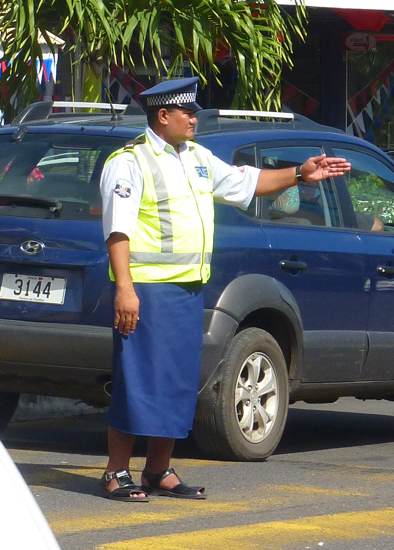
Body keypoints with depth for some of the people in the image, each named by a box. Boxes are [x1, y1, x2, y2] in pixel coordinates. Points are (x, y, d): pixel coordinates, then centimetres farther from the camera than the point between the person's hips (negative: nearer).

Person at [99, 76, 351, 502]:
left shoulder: (197, 158, 17)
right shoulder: (130, 162, -8)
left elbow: (245, 182, 27)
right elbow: (117, 229, -15)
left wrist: (299, 175, 20)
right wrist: (124, 288, -23)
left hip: (188, 289, 8)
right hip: (147, 289, -8)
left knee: (177, 383, 9)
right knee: (138, 382, -8)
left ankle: (159, 472, 16)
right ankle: (117, 474, -4)